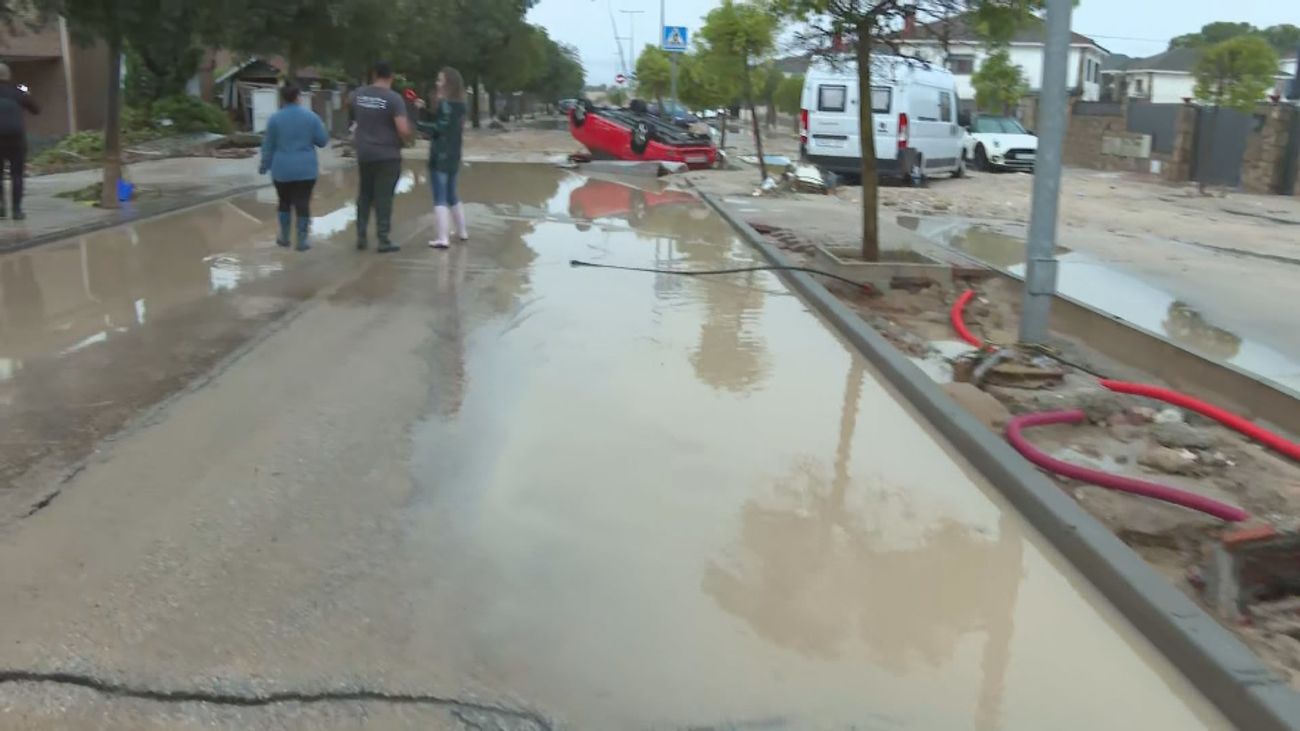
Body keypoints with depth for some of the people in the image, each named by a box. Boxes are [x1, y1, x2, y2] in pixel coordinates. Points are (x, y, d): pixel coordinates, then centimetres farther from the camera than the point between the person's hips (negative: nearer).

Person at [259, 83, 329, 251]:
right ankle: (302, 240, 0)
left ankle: (284, 237, 22)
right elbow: (323, 140, -2)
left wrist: (265, 165, 12)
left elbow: (268, 145, 1)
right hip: (306, 169, -1)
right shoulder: (310, 116, -5)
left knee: (285, 202, 15)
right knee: (303, 203, 1)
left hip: (282, 169, 1)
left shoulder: (275, 118, -5)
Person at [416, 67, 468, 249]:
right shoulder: (459, 104, 12)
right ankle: (462, 232, 29)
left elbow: (438, 128, -19)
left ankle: (443, 238, -12)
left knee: (440, 198, -8)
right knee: (452, 195, 21)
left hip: (440, 157, -9)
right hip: (454, 155, 9)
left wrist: (417, 123, -10)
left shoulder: (444, 104, -14)